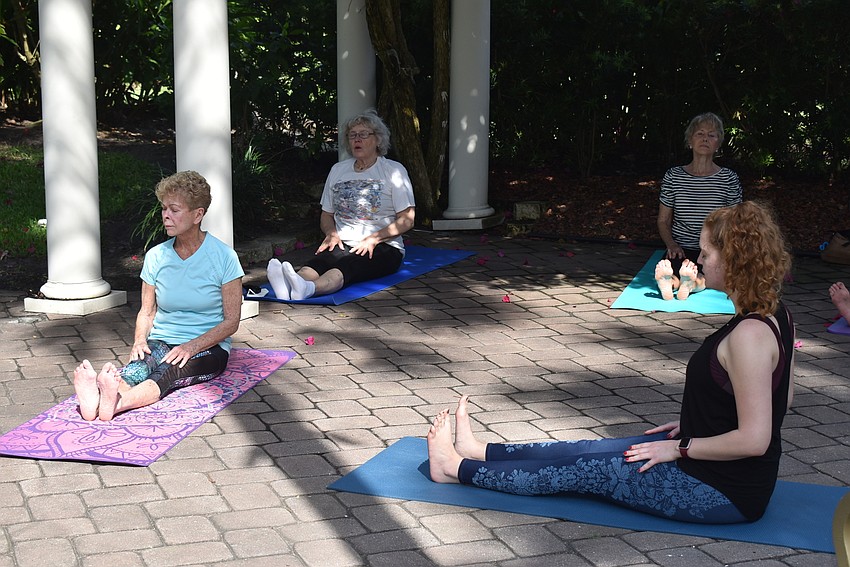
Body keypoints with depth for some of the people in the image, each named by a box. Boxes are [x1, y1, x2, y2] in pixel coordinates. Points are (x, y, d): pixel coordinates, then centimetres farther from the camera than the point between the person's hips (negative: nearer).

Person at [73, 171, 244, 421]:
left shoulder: (224, 257, -6)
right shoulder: (156, 256, 6)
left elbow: (231, 321, -6)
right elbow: (147, 311, 12)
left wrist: (192, 347, -20)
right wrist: (140, 340, -10)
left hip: (208, 348, -3)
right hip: (162, 343, 3)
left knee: (168, 371, -36)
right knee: (140, 365, -33)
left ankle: (117, 402, -66)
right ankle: (97, 396, -65)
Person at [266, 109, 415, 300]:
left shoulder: (393, 170, 4)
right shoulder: (338, 170, 18)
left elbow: (407, 220, -3)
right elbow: (326, 215, 22)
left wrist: (373, 239, -16)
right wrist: (331, 233, -2)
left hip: (382, 248, -4)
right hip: (343, 245, 4)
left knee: (346, 265, -38)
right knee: (319, 260, -33)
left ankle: (307, 289, -68)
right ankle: (290, 285, -65)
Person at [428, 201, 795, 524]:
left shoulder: (749, 335, -28)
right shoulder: (777, 317, 3)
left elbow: (753, 440, -29)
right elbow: (781, 401, 15)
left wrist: (680, 448, -16)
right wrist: (694, 423, 12)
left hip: (726, 494, -9)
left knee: (584, 470, 2)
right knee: (590, 450, 16)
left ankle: (458, 468, 18)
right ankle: (479, 451, 31)